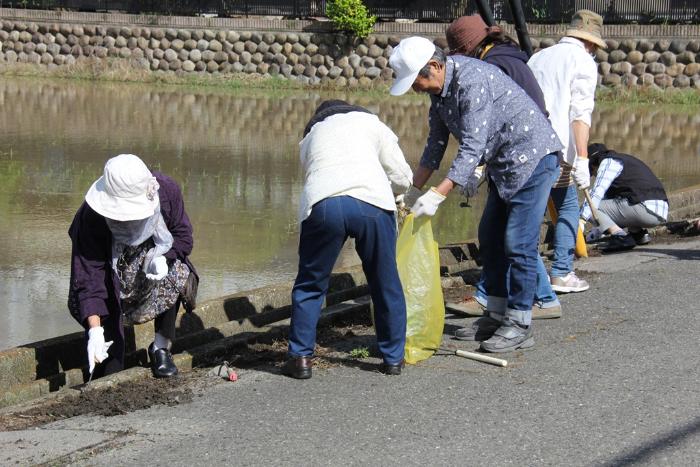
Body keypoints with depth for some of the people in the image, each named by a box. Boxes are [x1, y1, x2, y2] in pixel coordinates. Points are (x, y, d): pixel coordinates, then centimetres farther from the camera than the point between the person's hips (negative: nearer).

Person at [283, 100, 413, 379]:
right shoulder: (369, 122, 28)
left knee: (310, 284, 17)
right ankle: (393, 358, 22)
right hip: (372, 203, -1)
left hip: (322, 206, 1)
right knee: (385, 284, 14)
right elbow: (402, 178, 23)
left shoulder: (309, 138, 35)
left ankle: (301, 358, 16)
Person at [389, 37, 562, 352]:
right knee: (490, 237, 12)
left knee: (518, 243, -10)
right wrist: (412, 190, 8)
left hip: (532, 157, -10)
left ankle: (519, 326, -2)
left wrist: (437, 195, -35)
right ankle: (497, 315, 21)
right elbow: (436, 145, 12)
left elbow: (472, 147, -32)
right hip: (503, 163, 10)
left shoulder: (472, 81, -27)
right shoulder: (439, 89, 3)